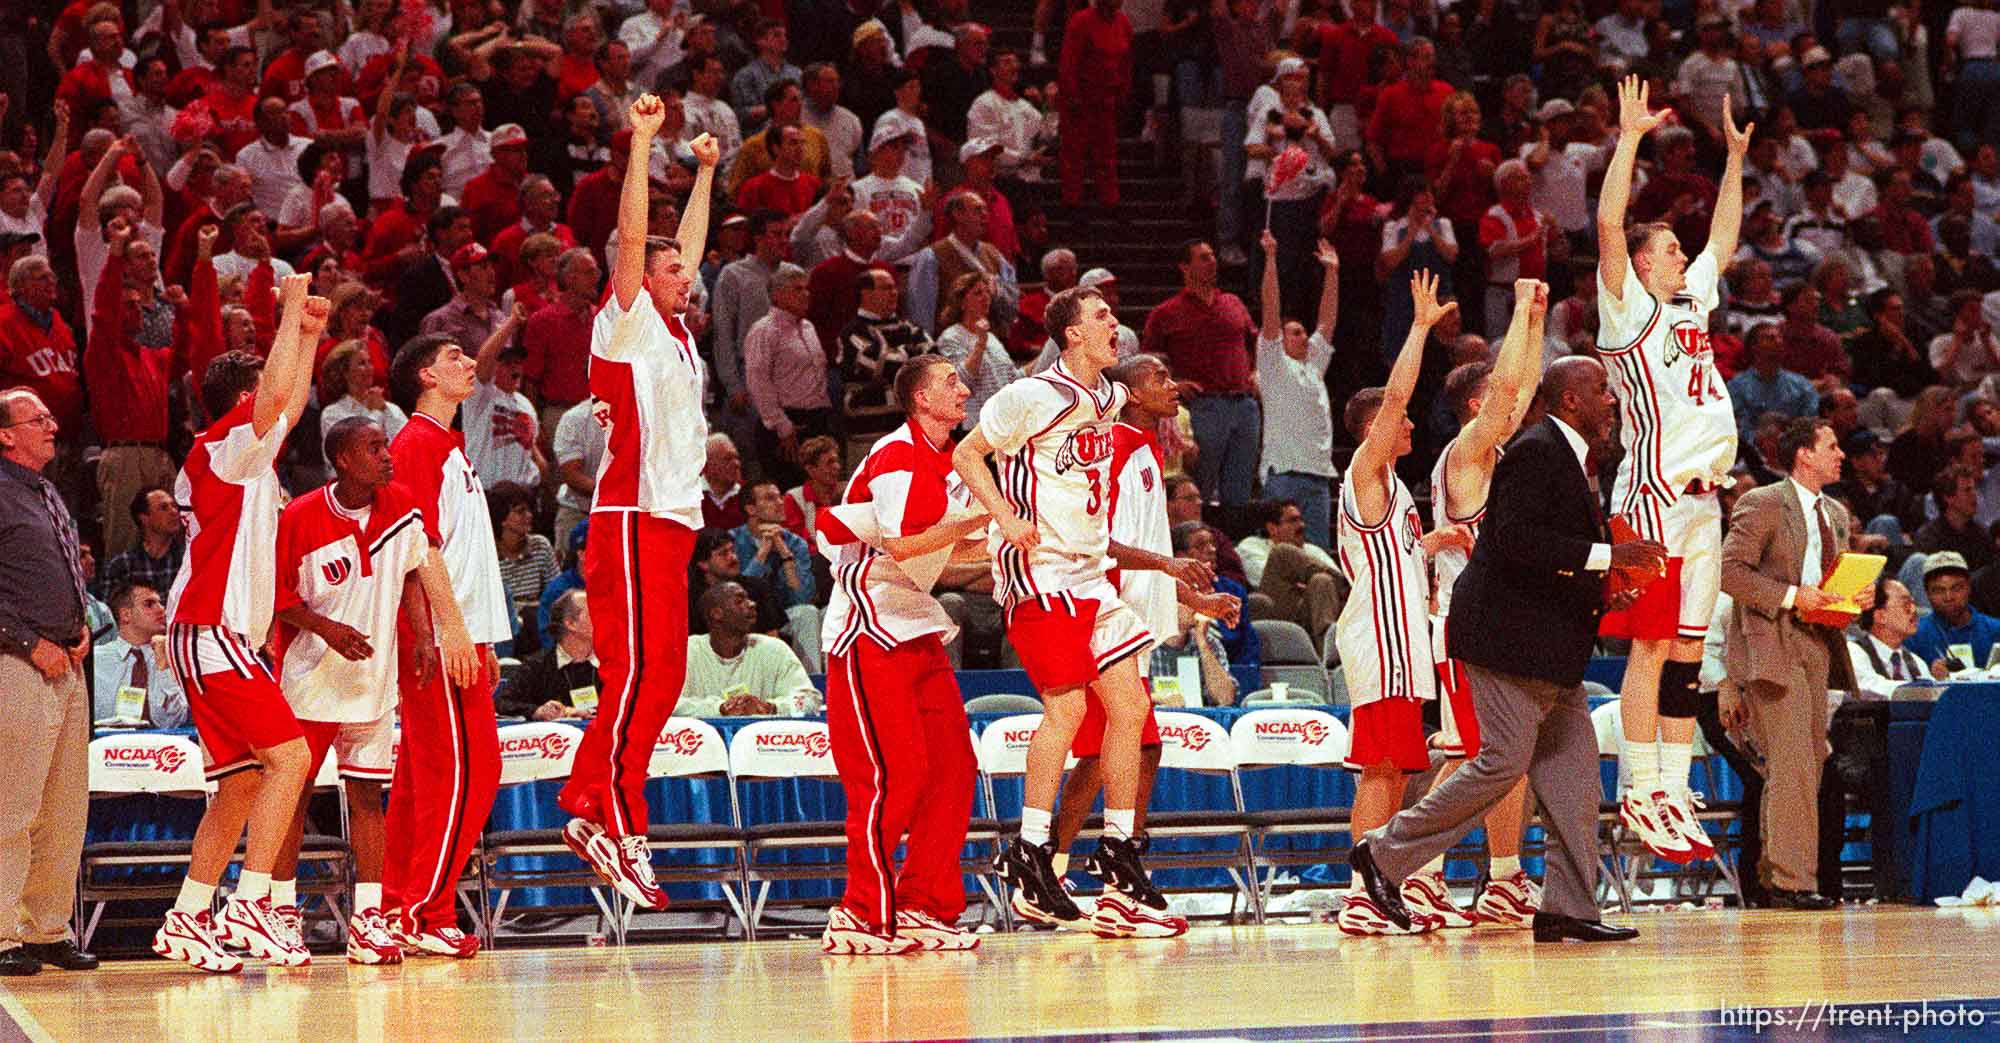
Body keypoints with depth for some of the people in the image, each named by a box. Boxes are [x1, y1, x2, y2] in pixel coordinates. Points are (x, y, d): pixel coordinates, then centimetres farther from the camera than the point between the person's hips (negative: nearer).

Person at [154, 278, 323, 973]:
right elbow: (277, 397, -24)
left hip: (221, 638, 10)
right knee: (288, 754, -16)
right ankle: (249, 907, -22)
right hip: (213, 634, -10)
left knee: (243, 780, 9)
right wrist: (291, 309, -14)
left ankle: (186, 921, 9)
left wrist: (309, 334, 28)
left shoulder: (240, 458, 19)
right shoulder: (225, 447, -7)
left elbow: (291, 405, 35)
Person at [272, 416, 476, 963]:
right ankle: (283, 912, 11)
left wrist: (423, 637, 0)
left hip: (374, 678, 3)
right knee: (294, 790, 2)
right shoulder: (300, 517, -14)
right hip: (309, 676, -3)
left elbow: (416, 572, 10)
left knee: (366, 794, 1)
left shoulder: (401, 506, -2)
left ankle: (367, 918, 0)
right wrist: (326, 628, -21)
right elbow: (279, 598, -7)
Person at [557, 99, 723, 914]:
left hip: (673, 523, 9)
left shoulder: (676, 333, 18)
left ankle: (587, 805, 12)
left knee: (661, 678, 7)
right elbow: (632, 236, -13)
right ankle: (617, 826, -12)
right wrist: (643, 142, -13)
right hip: (631, 520, -9)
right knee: (637, 674, -11)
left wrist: (705, 173, 34)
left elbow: (685, 243, 32)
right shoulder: (626, 323, -3)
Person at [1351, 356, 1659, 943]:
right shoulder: (1536, 453, -14)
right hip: (1508, 635, -11)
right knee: (1504, 762, -10)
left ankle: (1568, 908, 6)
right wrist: (1605, 555, -25)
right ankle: (1385, 854, 1)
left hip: (1550, 645, 11)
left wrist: (1603, 587, 11)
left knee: (1574, 765, 6)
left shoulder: (1566, 456, 18)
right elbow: (1516, 539, -26)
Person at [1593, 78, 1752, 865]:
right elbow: (1609, 224, -14)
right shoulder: (1628, 308, -2)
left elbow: (1725, 236, 32)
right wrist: (1630, 136, -13)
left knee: (1687, 652, 7)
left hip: (1702, 498, 8)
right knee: (1653, 645, -8)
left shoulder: (1692, 300, 20)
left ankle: (1674, 794, 9)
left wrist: (1736, 157, 28)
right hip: (1654, 497, -8)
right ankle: (1641, 794, -7)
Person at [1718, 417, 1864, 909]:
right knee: (1792, 763, -13)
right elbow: (1730, 570, -12)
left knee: (1812, 757, 7)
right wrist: (1791, 596, -18)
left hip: (1817, 644, 8)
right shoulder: (1762, 504, -6)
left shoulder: (1835, 514, 19)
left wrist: (1859, 597, 5)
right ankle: (1792, 880, -13)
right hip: (1770, 643, -8)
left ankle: (1773, 871, 14)